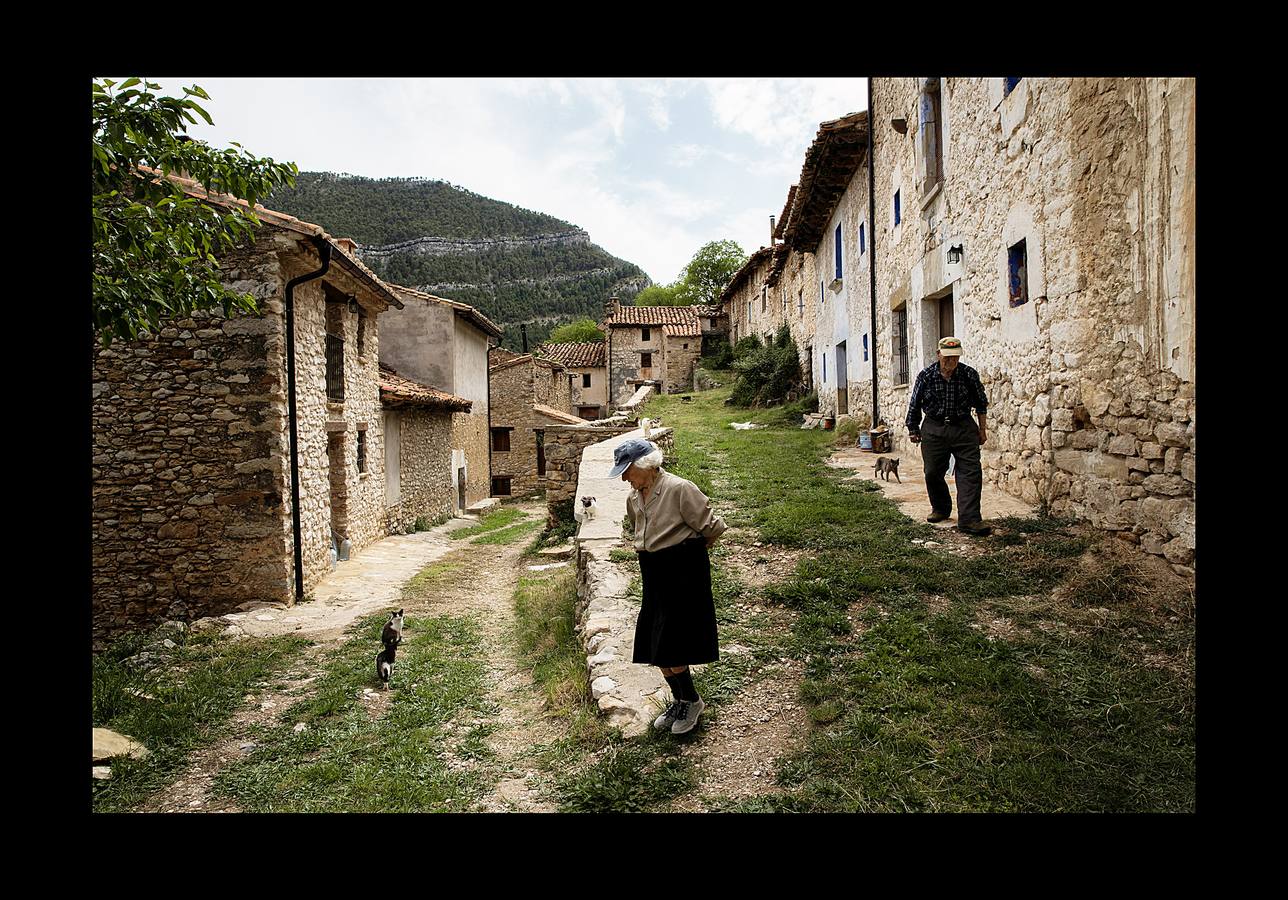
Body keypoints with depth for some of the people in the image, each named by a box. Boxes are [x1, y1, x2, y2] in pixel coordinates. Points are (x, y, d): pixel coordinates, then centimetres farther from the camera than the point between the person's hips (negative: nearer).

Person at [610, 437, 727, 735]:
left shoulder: (679, 489, -18)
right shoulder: (634, 498, 6)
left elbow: (712, 527, -14)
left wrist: (694, 548, 3)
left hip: (683, 572, -8)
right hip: (655, 575, 8)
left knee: (668, 650, -5)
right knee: (654, 649, 12)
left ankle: (692, 701, 19)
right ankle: (679, 701, 32)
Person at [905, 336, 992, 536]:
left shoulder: (969, 375, -3)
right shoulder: (926, 376, -5)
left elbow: (981, 403, 11)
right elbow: (914, 405, 6)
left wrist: (982, 428, 12)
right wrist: (913, 430, 9)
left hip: (964, 427, 0)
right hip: (934, 428, 0)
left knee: (970, 472, -9)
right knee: (933, 472, 5)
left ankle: (969, 519, -10)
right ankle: (940, 509, 28)